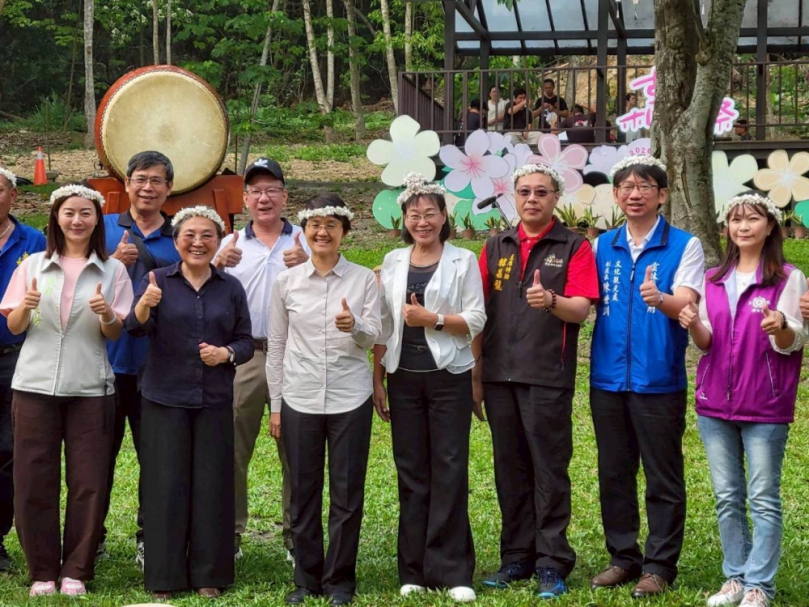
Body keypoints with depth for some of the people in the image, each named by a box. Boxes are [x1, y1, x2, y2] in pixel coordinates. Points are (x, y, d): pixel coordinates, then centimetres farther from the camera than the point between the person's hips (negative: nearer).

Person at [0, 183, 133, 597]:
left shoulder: (112, 270, 5)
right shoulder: (33, 265, 8)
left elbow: (115, 334, 4)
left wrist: (106, 314, -17)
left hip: (90, 388, -1)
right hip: (35, 384, 1)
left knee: (88, 481, -1)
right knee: (34, 479, 1)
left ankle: (76, 571, 11)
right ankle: (42, 570, 12)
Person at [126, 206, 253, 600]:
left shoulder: (231, 288, 8)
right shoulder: (157, 280, 2)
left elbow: (246, 341, 10)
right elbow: (135, 328, -12)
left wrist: (227, 353, -12)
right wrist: (145, 304, -33)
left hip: (215, 401, 2)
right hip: (165, 398, -2)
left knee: (211, 485, 2)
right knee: (166, 485, -1)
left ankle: (209, 575, 13)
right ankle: (164, 576, 8)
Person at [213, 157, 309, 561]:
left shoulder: (305, 243, 9)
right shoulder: (230, 244, 14)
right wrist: (217, 266, -15)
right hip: (243, 357, 1)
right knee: (231, 449, 0)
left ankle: (297, 537, 10)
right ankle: (229, 533, 9)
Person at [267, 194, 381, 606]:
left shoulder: (363, 279, 1)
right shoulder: (287, 281, 4)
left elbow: (372, 337, -3)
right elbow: (276, 345, 8)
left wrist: (354, 326, -26)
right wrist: (275, 403, 5)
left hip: (350, 398, -1)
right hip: (299, 398, 1)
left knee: (347, 492, 3)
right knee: (303, 492, 6)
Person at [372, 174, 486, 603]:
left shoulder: (463, 261, 2)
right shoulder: (393, 262, 10)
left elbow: (476, 320, -4)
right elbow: (382, 325, 11)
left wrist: (432, 319, -16)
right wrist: (377, 380, 7)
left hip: (448, 377, -3)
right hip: (403, 377, 3)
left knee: (450, 471, -3)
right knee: (411, 471, 5)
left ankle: (453, 572, 2)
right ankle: (414, 571, 11)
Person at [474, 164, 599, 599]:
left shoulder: (574, 247, 0)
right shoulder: (496, 247, 12)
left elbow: (581, 310, -9)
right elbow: (480, 311, 12)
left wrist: (551, 301, -30)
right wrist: (476, 372, 8)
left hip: (547, 377, -4)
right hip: (499, 375, 4)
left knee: (549, 470, -1)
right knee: (510, 469, 10)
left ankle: (552, 563, 4)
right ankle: (516, 557, 19)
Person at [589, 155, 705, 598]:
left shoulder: (684, 246, -2)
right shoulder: (602, 247, 10)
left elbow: (686, 305, -14)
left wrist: (659, 299, -35)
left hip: (658, 380, -4)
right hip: (608, 378, 4)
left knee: (663, 478, 2)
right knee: (614, 475, 12)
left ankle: (659, 566, 12)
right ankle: (623, 557, 24)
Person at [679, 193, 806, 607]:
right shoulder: (713, 280, 11)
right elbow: (706, 342, 8)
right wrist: (693, 326, -14)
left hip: (765, 407, -4)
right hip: (715, 404, 4)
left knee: (764, 500, -1)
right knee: (726, 498, 9)